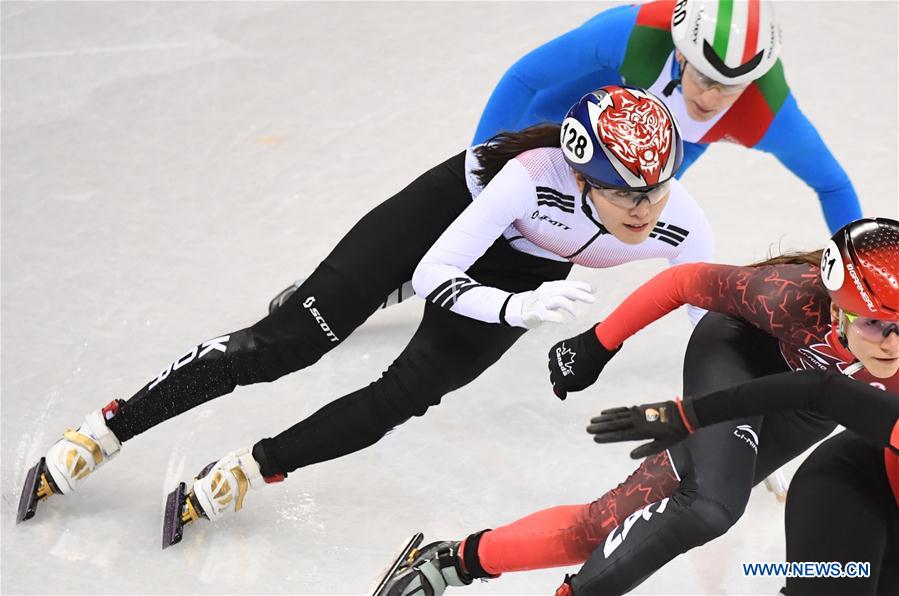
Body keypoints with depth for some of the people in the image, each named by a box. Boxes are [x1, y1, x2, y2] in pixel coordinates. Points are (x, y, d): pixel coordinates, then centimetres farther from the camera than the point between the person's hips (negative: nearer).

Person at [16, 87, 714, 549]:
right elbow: (433, 274, -34)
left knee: (408, 391, -17)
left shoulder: (681, 226, -31)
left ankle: (247, 472, -6)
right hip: (458, 202, -3)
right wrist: (517, 309, -51)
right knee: (288, 340, -9)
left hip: (526, 266, 3)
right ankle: (104, 431, -1)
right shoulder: (537, 174, -41)